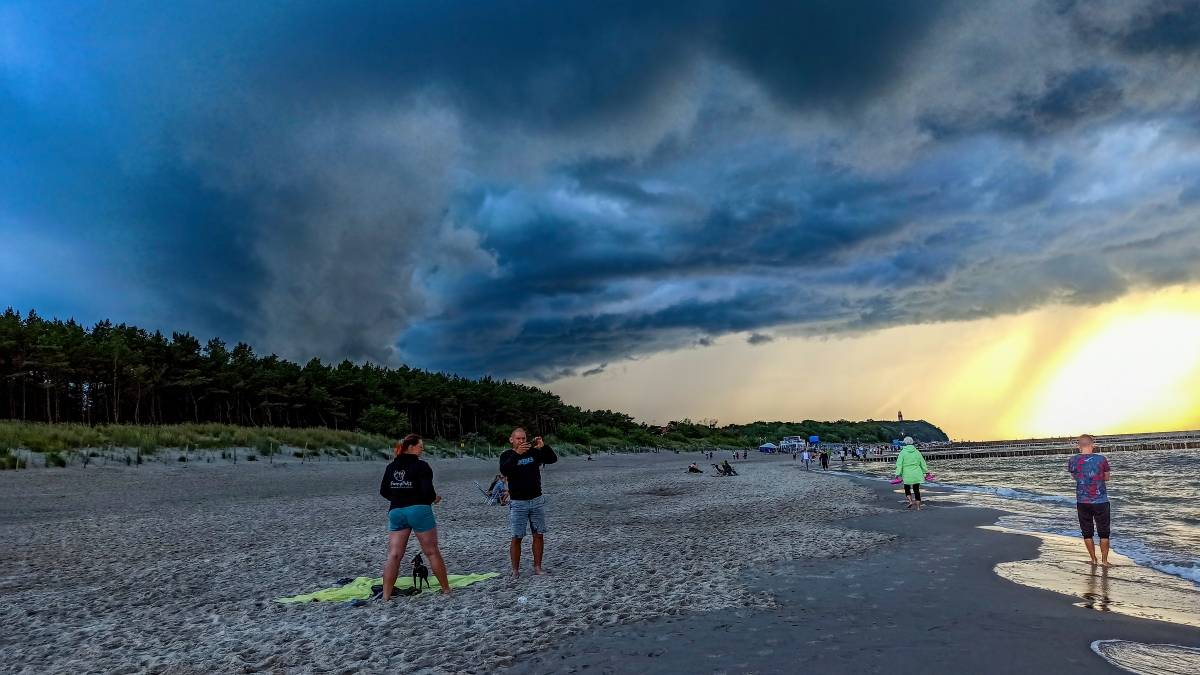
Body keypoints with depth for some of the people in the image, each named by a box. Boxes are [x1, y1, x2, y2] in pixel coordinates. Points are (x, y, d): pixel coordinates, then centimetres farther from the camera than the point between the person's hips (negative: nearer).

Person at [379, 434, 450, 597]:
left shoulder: (391, 466, 8)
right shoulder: (421, 466, -9)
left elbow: (383, 491, 12)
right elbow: (428, 491, -16)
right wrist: (434, 498, 4)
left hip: (395, 512, 5)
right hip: (419, 510, -4)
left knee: (394, 555, 4)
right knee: (432, 552, 6)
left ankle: (386, 595, 0)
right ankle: (446, 589, 16)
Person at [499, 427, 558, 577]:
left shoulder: (534, 452, 5)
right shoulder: (507, 455, -2)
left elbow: (553, 459, -4)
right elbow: (504, 471, -21)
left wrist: (543, 446, -21)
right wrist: (516, 454, -34)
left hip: (537, 500, 3)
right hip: (517, 503, -3)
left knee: (539, 535, 5)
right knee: (517, 537, -3)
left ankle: (537, 567, 14)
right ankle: (515, 570, 4)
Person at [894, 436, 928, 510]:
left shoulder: (903, 452, -6)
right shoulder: (917, 452, 4)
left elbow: (899, 464, -9)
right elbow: (923, 463, 10)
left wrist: (898, 474, -7)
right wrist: (925, 471, 20)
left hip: (907, 474, -3)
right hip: (917, 475, 3)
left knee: (907, 488, 15)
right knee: (916, 489, 8)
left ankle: (910, 501, -5)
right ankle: (918, 506, 8)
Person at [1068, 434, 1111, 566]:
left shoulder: (1072, 460, -5)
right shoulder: (1101, 459, -10)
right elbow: (1107, 478, 5)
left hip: (1082, 502, 1)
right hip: (1100, 502, -1)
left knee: (1087, 533, 13)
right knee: (1103, 533, 12)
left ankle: (1093, 560, 19)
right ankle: (1104, 560, 17)